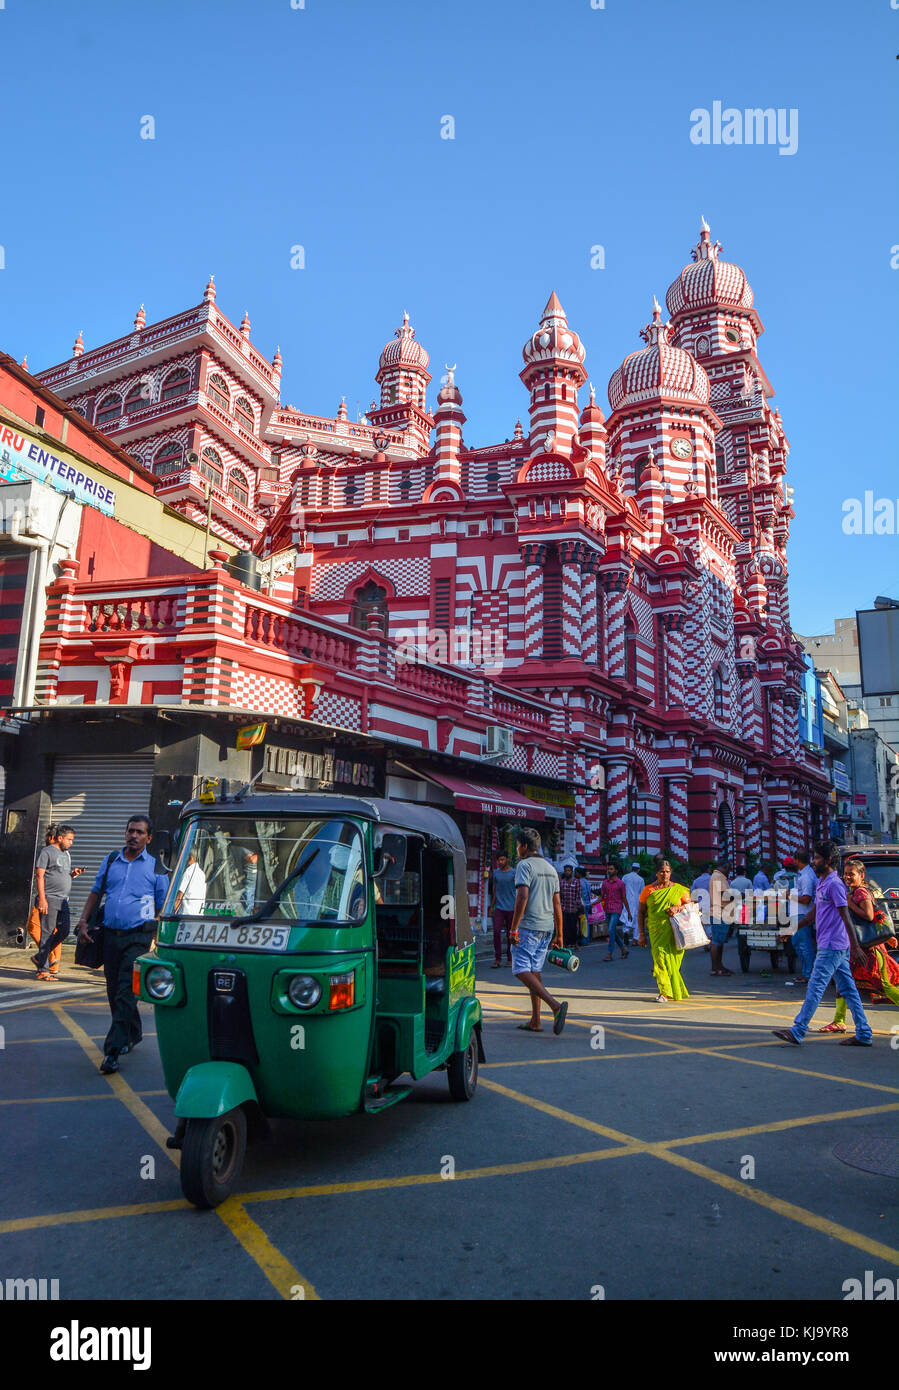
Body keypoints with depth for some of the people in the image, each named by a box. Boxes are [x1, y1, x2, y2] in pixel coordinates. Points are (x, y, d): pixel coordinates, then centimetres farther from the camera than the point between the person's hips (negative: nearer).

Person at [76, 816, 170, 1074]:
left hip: (138, 936, -4)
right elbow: (96, 892, 19)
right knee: (114, 990, 12)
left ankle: (113, 1050, -13)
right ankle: (132, 1036, 31)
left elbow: (163, 907, 5)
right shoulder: (110, 861, 12)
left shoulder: (155, 867, 3)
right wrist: (84, 921, 6)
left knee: (126, 991, -12)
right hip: (110, 934, 4)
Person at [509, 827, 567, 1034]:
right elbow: (557, 904, 16)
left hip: (528, 926, -8)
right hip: (547, 927, 8)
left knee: (521, 971, -7)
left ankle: (555, 1006, -23)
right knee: (534, 971, 13)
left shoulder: (525, 865, -8)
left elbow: (522, 896, -20)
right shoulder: (550, 868, 16)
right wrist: (559, 935, 18)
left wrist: (513, 928, -18)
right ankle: (535, 1022, 12)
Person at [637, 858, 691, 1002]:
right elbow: (641, 912, 9)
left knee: (672, 960, -1)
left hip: (674, 931, 0)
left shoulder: (679, 889, 8)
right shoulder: (648, 890, 7)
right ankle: (665, 992, -10)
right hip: (656, 930, 0)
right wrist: (642, 934, 5)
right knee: (660, 958, -13)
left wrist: (677, 908, -9)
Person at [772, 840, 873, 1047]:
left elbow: (846, 917, -18)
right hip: (830, 945, 10)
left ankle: (797, 1032, -7)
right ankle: (864, 1034, 15)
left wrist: (855, 947, -20)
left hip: (832, 947, -10)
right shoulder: (821, 883, 16)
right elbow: (814, 913, 24)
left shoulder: (834, 884, -14)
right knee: (848, 989, 11)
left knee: (815, 987, -8)